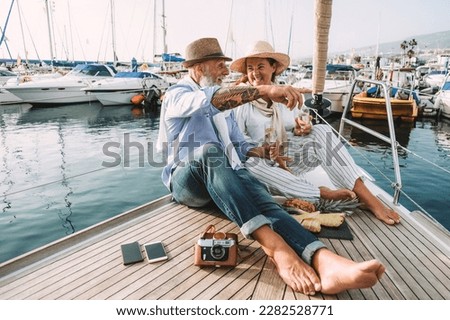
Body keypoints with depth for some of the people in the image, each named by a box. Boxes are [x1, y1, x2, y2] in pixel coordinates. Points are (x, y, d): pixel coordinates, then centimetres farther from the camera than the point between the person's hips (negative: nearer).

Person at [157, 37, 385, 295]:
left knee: (259, 195, -30)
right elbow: (210, 101, -23)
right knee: (210, 152, -39)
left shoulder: (223, 100, 24)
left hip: (227, 178, 4)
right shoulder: (177, 96, 2)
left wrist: (260, 152, 1)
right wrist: (265, 91, -33)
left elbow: (238, 143, 23)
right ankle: (278, 250, -52)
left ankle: (324, 262, -57)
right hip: (187, 180, -4)